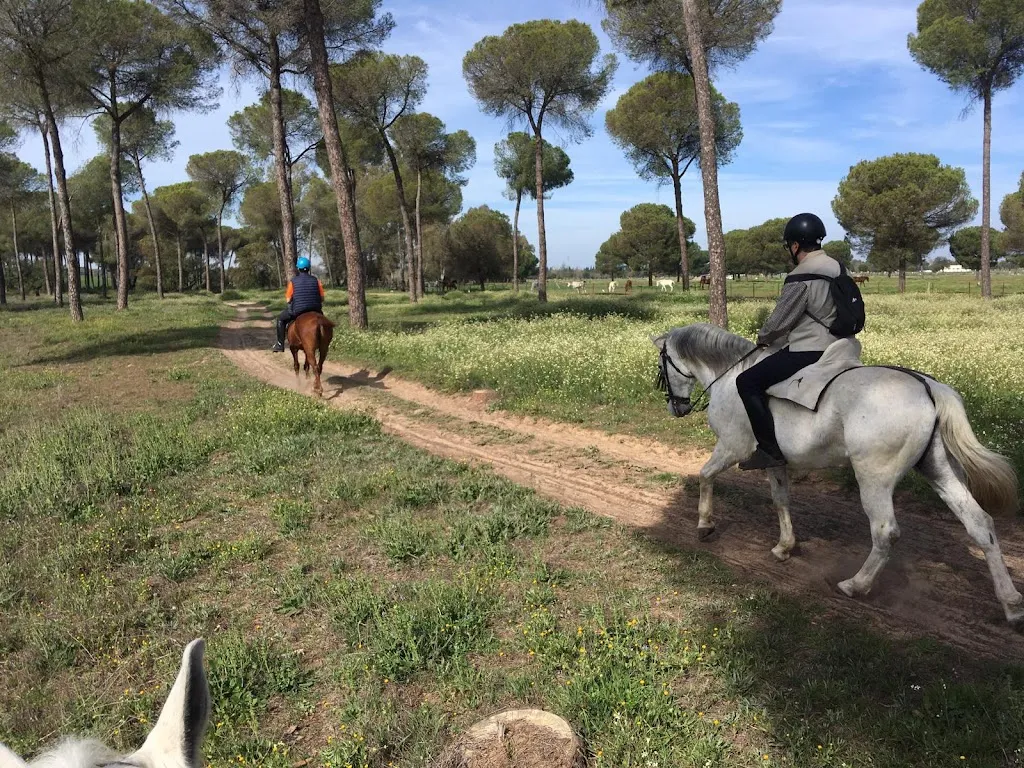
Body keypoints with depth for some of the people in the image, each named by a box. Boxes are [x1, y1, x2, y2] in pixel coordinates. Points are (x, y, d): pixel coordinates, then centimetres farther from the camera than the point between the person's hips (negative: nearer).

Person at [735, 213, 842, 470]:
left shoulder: (800, 277, -19)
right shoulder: (836, 267, 9)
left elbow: (779, 321, -13)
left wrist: (762, 338, 8)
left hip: (807, 351, -10)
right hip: (833, 347, 10)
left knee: (747, 382, -10)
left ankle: (770, 449, -13)